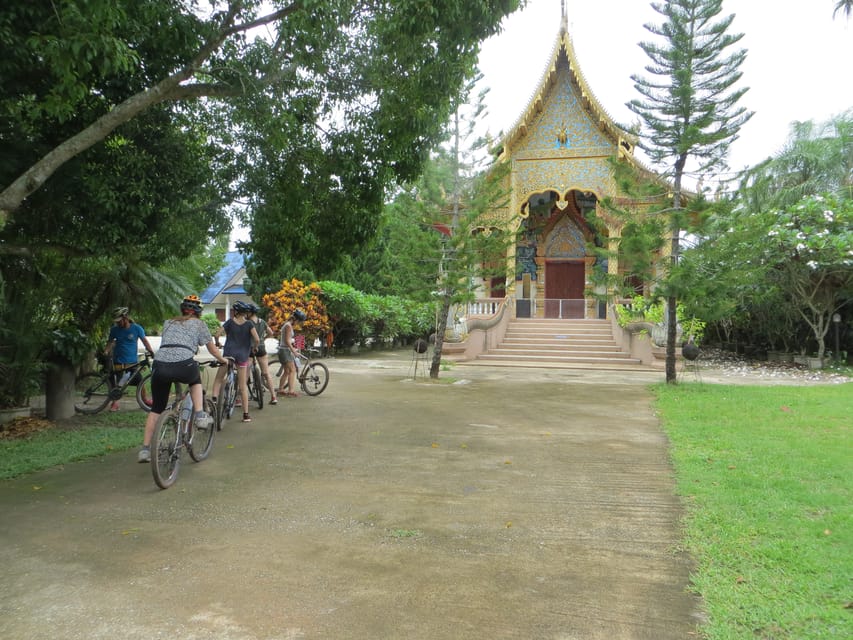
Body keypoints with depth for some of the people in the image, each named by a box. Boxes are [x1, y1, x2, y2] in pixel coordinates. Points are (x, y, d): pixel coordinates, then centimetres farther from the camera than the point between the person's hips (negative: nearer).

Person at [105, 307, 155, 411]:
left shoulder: (136, 328, -7)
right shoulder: (114, 329, -2)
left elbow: (144, 340, 0)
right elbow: (110, 342, 8)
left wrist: (150, 351, -15)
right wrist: (106, 351, -10)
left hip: (132, 361, -1)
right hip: (118, 361, 1)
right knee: (116, 383, 1)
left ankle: (144, 399, 21)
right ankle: (115, 402, 13)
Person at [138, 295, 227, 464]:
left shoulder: (169, 323, 29)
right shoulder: (198, 324, 20)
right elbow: (212, 348, 25)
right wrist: (222, 360, 44)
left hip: (160, 365, 3)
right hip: (183, 366, -3)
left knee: (156, 408, 16)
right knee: (195, 380, 33)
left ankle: (145, 449, 14)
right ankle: (199, 415, 16)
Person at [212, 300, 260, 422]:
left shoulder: (230, 322, 1)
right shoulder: (248, 323, -1)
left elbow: (217, 334, -6)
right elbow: (257, 339, -12)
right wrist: (254, 348, 8)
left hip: (229, 353, -1)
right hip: (242, 355, 1)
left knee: (218, 379, 14)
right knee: (243, 386, 5)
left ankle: (214, 399, -11)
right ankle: (246, 414, 4)